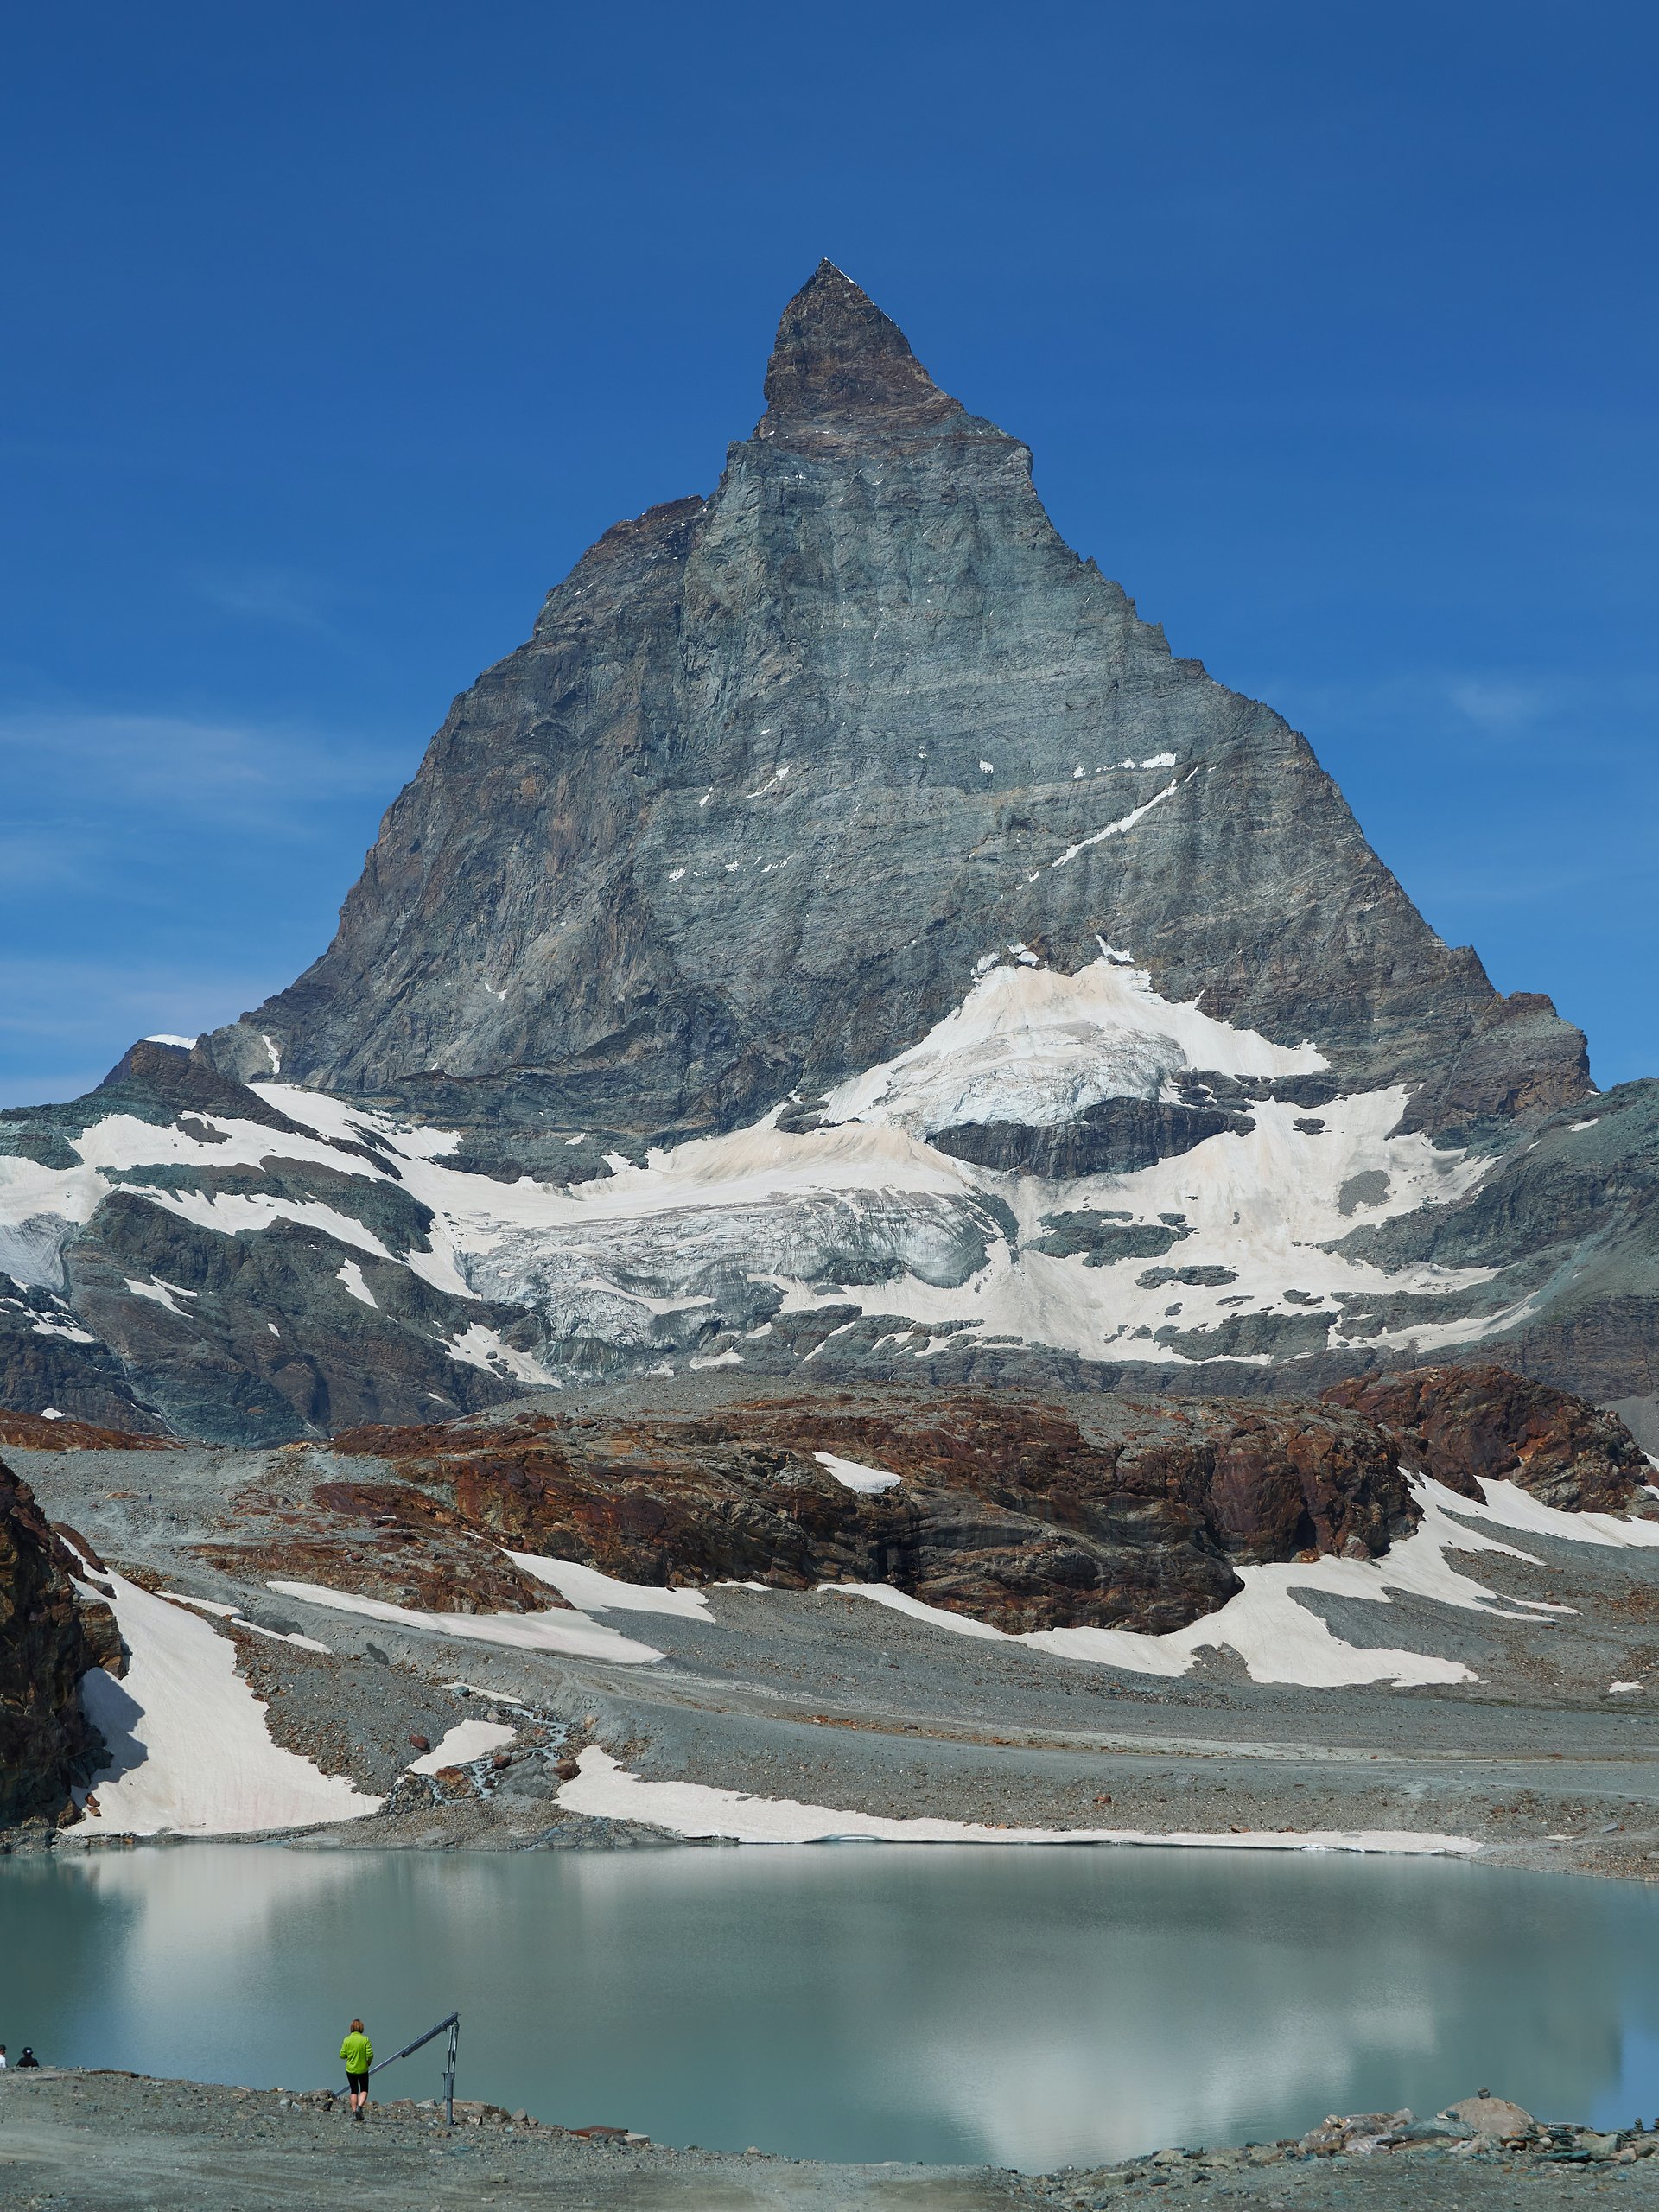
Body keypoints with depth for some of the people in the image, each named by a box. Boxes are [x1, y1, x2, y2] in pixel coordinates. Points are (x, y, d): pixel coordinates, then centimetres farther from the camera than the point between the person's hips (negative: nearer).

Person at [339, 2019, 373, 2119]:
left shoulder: (347, 2040, -8)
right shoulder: (365, 2039, -12)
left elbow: (342, 2055, -5)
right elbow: (370, 2054, -14)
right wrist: (369, 2062, 7)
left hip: (350, 2069, 1)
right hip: (363, 2069, -1)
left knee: (353, 2091, 14)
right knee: (364, 2090, 14)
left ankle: (354, 2111, 9)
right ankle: (360, 2106, -8)